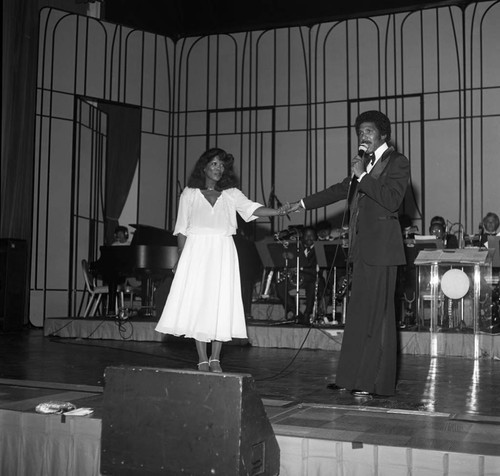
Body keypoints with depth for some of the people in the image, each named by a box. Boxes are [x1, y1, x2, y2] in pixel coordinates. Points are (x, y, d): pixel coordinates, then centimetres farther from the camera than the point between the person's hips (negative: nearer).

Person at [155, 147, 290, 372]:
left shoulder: (232, 194, 10)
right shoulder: (189, 194, 8)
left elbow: (252, 208, -5)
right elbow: (182, 229, 7)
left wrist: (276, 211, -22)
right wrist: (180, 258, 0)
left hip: (222, 253, 1)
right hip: (196, 252, -1)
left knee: (221, 304, -2)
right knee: (197, 302, -5)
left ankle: (215, 359, 6)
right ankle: (202, 360, 1)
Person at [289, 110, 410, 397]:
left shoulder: (398, 162, -3)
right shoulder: (365, 164, 20)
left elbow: (392, 200, -17)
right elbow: (341, 190, 30)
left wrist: (362, 176, -14)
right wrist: (303, 204, 34)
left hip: (381, 248, -8)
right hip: (362, 248, 8)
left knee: (378, 315, -6)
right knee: (358, 314, 10)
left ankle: (377, 383, 0)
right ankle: (354, 377, 16)